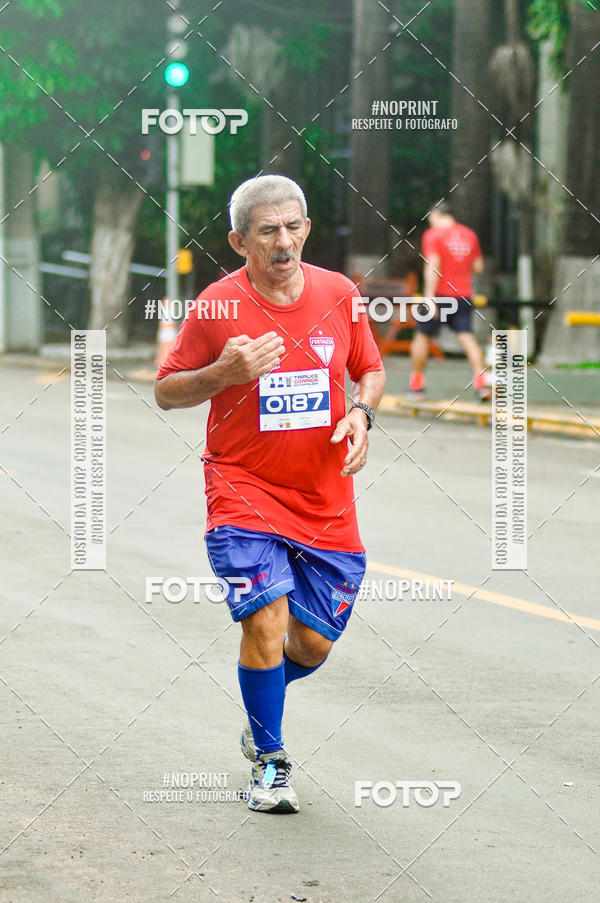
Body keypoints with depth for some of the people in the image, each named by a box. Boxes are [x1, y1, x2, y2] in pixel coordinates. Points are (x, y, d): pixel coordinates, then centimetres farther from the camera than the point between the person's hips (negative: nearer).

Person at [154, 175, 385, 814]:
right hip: (243, 490, -3)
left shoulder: (338, 294, 0)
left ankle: (260, 712, 38)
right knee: (266, 622, -17)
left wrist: (361, 413, -7)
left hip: (325, 497, 3)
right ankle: (269, 762, 4)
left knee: (313, 643, 3)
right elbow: (166, 392, -1)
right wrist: (225, 372, -20)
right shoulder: (218, 305, -9)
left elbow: (371, 370, 14)